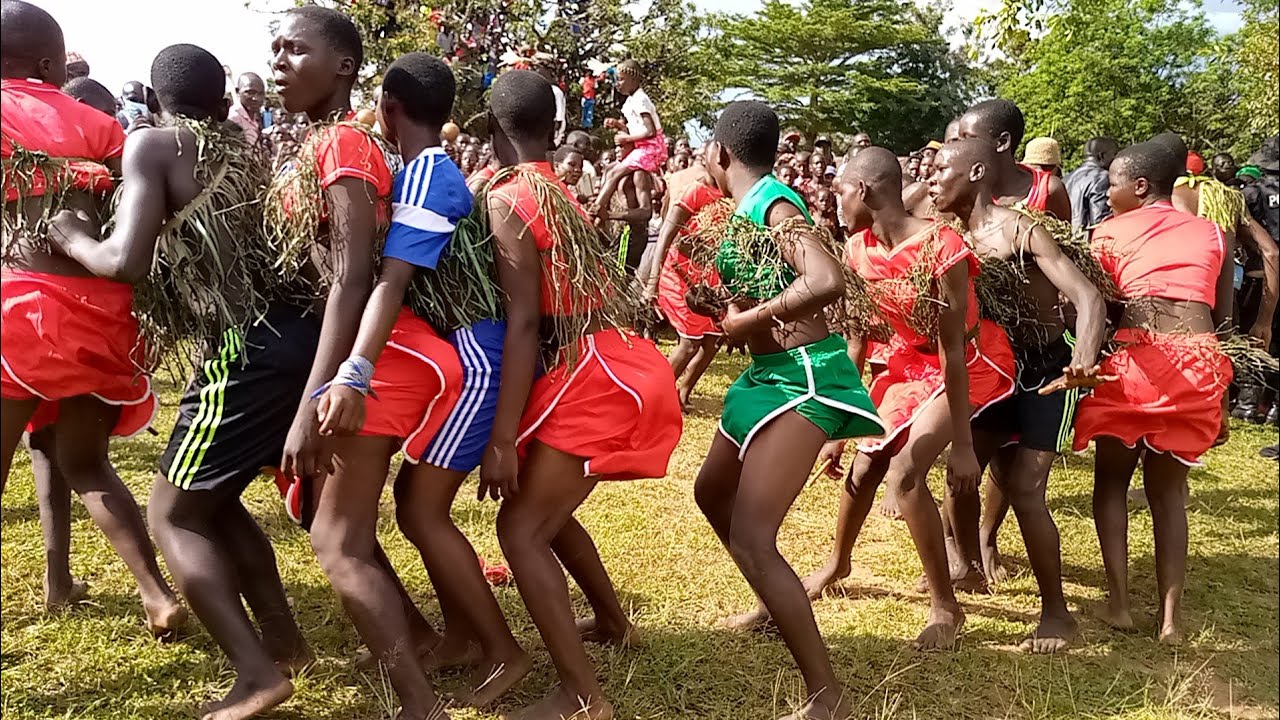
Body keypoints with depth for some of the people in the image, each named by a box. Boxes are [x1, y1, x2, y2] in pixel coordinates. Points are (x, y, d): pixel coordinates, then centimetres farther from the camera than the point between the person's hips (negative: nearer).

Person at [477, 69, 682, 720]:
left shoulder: (507, 198, -9)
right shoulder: (560, 192, 17)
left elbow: (523, 325, -17)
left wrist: (501, 439, -18)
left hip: (594, 377, -9)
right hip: (618, 366, 9)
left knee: (521, 528, -4)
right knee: (545, 510, 23)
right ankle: (612, 621, 39)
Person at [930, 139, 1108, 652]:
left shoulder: (1020, 231, -20)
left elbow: (1088, 298, -28)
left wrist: (1083, 360, -46)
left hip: (1049, 372, -6)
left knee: (1023, 488, -13)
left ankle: (1056, 611, 4)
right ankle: (970, 563, 31)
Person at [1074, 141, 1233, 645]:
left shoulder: (1110, 232, 8)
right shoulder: (1213, 234, 18)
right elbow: (1224, 321, 17)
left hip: (1132, 361, -3)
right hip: (1198, 365, 3)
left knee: (1111, 479, 17)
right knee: (1168, 490, 16)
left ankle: (1118, 601, 10)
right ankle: (1171, 615, 11)